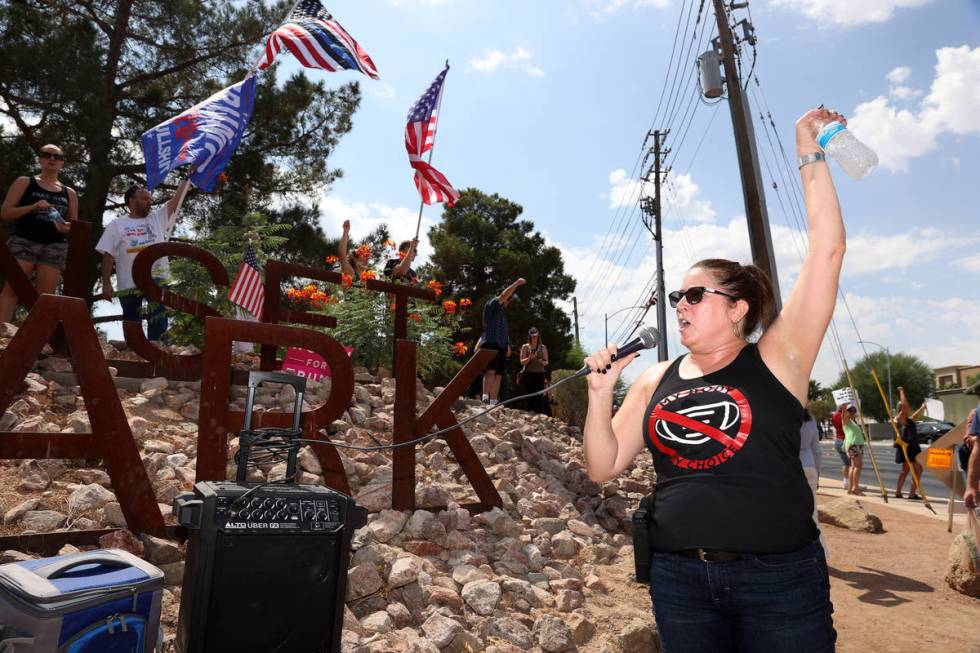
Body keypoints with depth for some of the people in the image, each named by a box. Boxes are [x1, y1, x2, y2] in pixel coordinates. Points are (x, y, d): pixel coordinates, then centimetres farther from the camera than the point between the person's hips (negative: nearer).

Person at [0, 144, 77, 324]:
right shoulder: (24, 182, 12)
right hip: (23, 242, -2)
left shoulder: (69, 193, 18)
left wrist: (67, 228, -6)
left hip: (55, 247, 2)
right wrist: (33, 207, -12)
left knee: (45, 297, -4)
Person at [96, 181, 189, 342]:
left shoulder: (158, 217, 13)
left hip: (157, 280, 1)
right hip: (129, 284, 0)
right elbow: (108, 256, 3)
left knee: (158, 323, -5)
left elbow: (177, 199, 5)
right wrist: (106, 283, -3)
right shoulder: (116, 225, 7)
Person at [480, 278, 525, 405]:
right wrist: (516, 283, -7)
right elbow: (504, 295, -13)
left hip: (501, 346, 9)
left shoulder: (502, 312, 29)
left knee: (498, 375, 1)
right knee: (490, 371, -22)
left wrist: (508, 345, 17)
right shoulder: (491, 305, 4)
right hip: (490, 344, -9)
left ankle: (493, 402, 0)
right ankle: (485, 398, -31)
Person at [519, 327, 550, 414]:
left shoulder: (543, 347, 11)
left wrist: (542, 361, -11)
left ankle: (541, 413, -12)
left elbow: (546, 362, 12)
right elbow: (522, 362, 4)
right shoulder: (525, 347, 8)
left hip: (540, 373, 0)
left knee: (539, 395, -10)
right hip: (528, 374, 0)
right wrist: (529, 358, -14)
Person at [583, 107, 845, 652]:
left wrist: (811, 155, -7)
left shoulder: (776, 359, -4)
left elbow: (828, 250, -11)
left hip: (779, 578, -3)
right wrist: (601, 391, -11)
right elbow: (604, 467, 2)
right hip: (679, 577, 3)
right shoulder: (657, 379, 4)